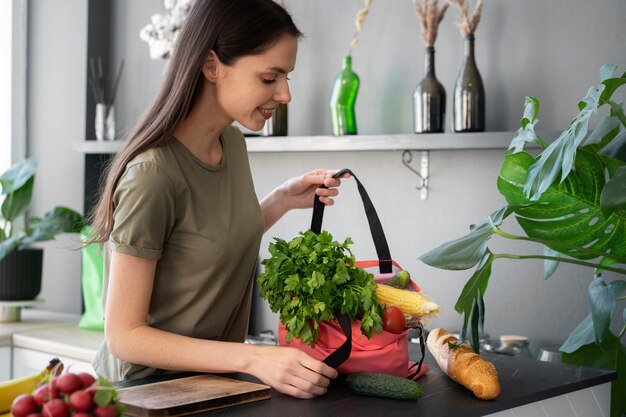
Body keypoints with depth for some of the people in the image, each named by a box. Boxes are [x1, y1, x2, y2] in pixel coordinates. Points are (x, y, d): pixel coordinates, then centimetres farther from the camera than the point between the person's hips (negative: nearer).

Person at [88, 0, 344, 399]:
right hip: (148, 389, -6)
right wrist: (252, 358, -26)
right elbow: (125, 336, -19)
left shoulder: (233, 143, 1)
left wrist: (284, 199, 2)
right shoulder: (153, 175, -22)